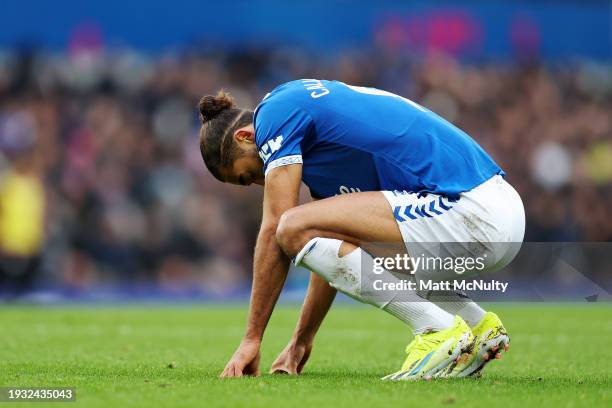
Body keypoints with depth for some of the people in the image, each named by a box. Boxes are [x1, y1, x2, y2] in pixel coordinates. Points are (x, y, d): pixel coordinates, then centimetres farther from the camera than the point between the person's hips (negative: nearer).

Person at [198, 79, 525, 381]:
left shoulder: (275, 111, -1)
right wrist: (302, 340, 36)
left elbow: (274, 231, -4)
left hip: (471, 211, -10)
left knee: (297, 228, -14)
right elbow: (334, 248, 32)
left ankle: (439, 331, -11)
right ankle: (480, 326, 16)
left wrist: (252, 339, 1)